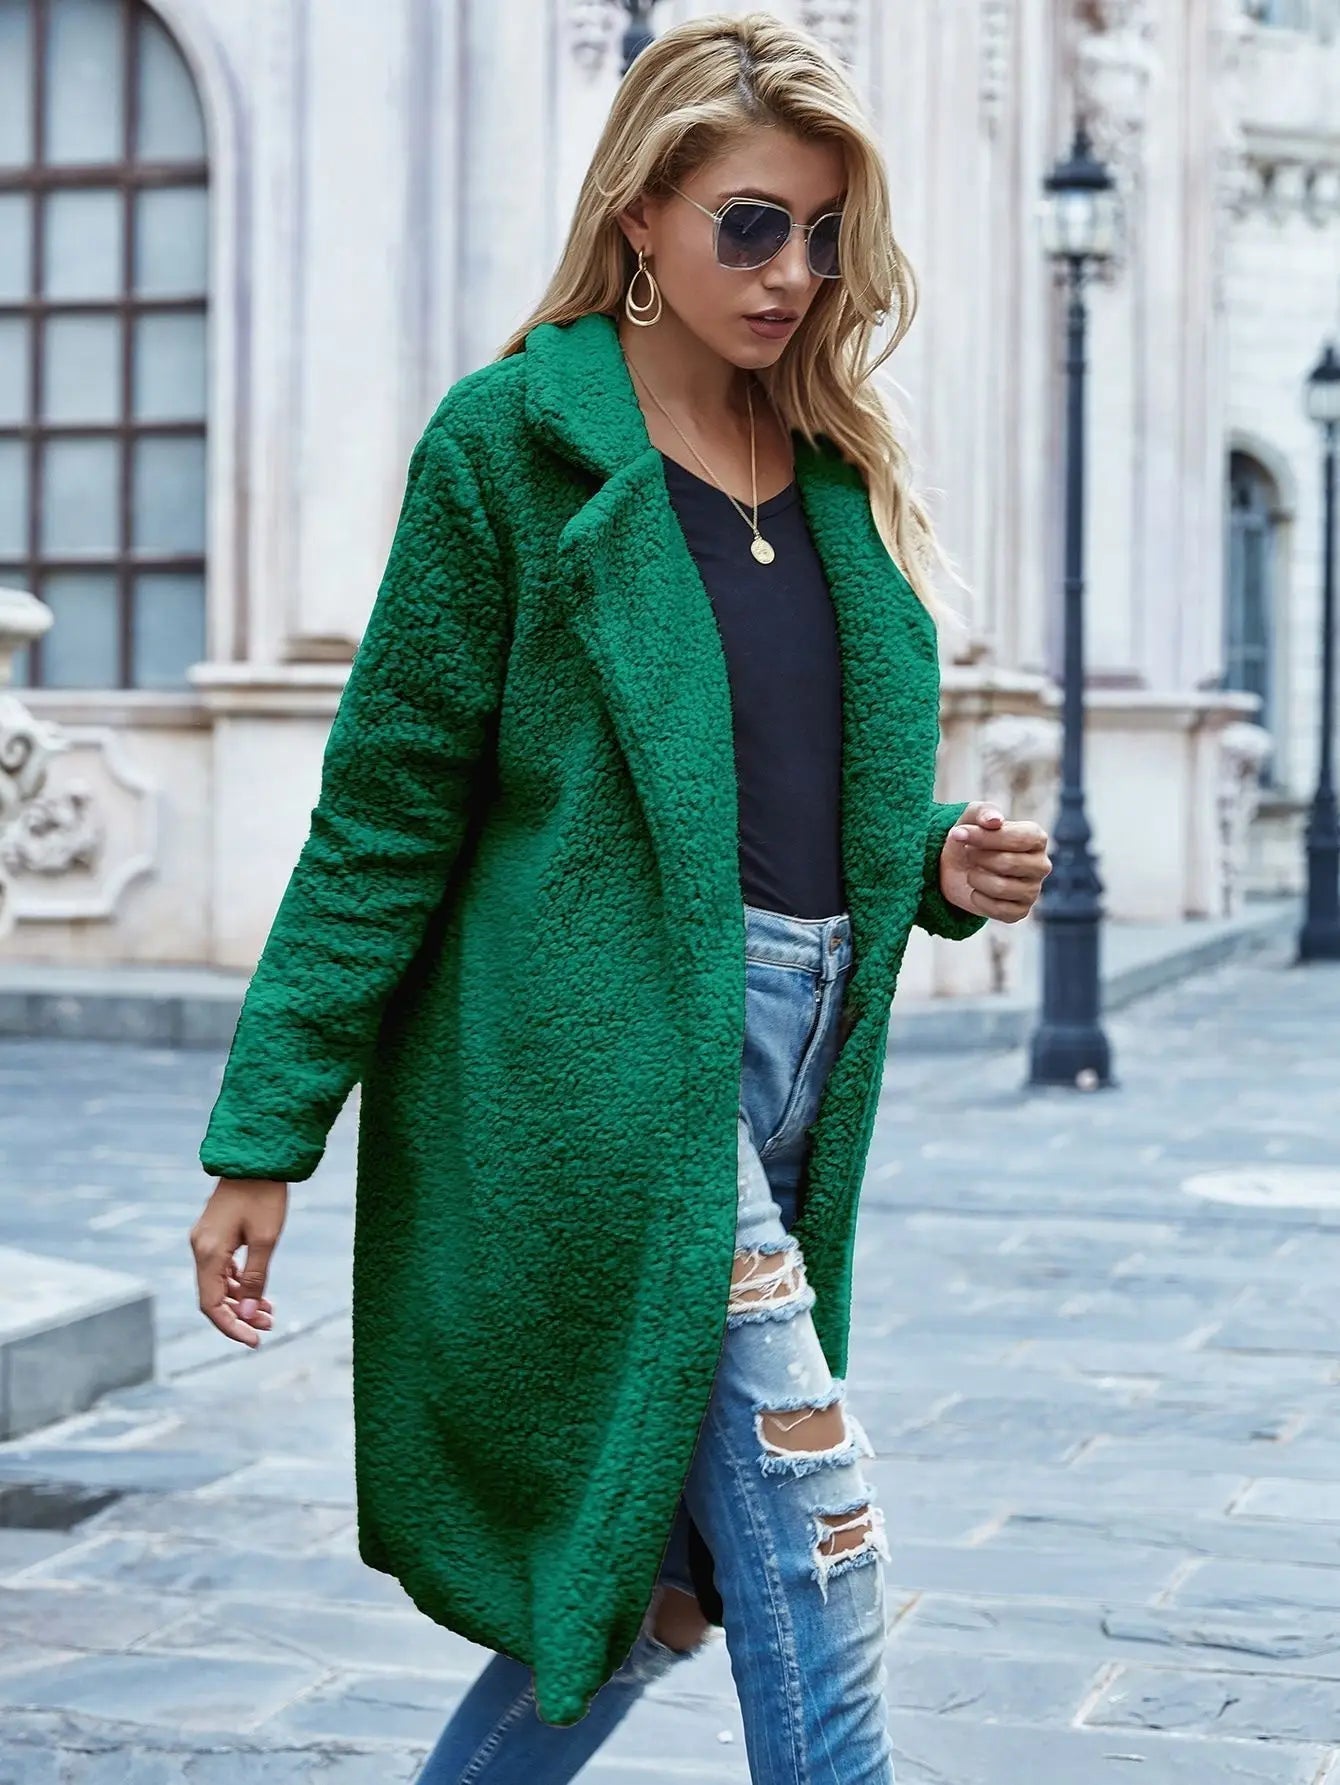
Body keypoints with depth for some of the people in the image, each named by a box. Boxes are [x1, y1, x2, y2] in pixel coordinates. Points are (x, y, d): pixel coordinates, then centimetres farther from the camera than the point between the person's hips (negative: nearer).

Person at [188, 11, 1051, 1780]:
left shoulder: (844, 469, 14)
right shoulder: (512, 439, -5)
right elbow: (386, 810, -6)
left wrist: (946, 859, 1)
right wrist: (264, 1137, -7)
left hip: (792, 1068, 7)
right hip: (606, 1055, -7)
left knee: (666, 1573, 13)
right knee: (812, 1554, -9)